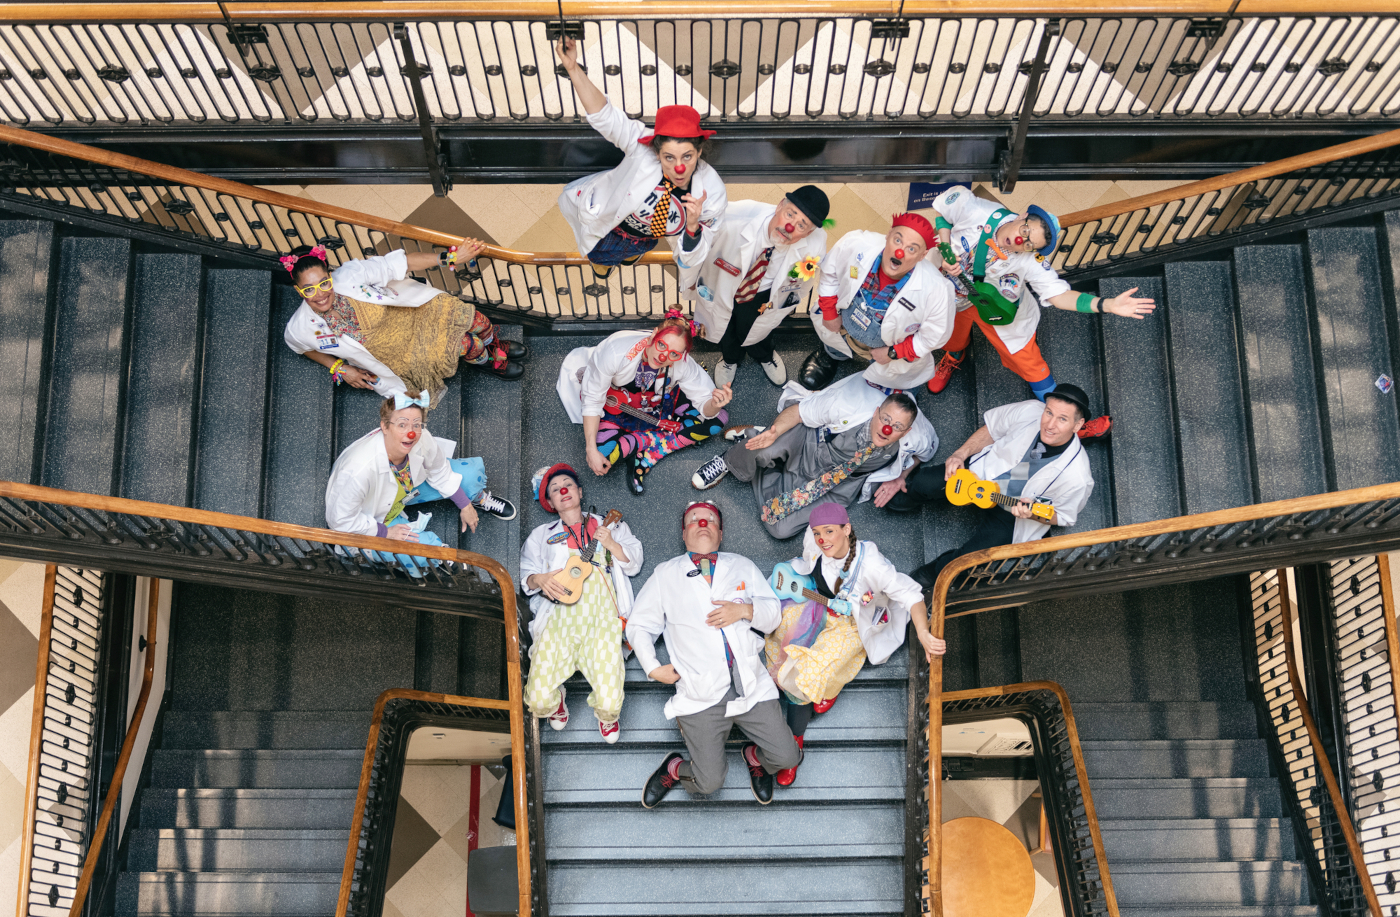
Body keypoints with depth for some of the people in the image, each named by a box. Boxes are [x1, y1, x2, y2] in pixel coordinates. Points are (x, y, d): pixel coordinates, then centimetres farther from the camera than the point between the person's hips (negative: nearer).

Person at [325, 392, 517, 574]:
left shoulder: (422, 439, -27)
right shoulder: (360, 470, -44)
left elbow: (439, 472, -2)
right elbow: (340, 520, -30)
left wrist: (465, 506, 4)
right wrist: (385, 532, -25)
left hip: (404, 492, 6)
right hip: (368, 522, -6)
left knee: (471, 471, -2)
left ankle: (480, 498, 35)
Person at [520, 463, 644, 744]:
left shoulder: (610, 526, 22)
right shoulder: (542, 535, 22)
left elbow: (634, 564, 16)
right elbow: (526, 574, 13)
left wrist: (611, 544, -1)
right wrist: (540, 580, -9)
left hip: (601, 617, -1)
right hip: (559, 616, 1)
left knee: (609, 704, -16)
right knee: (538, 701, -14)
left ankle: (605, 715, 23)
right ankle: (557, 698, 24)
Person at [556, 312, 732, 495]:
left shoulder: (683, 363, -26)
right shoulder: (616, 352, -35)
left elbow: (705, 406, -20)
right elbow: (592, 402, -26)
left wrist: (714, 405, -46)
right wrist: (592, 450, -31)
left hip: (659, 406, 4)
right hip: (614, 409, -4)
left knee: (719, 417, -13)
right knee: (601, 454, -33)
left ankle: (644, 455, -14)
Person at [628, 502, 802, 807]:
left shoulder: (742, 566, 16)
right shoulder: (666, 574, 11)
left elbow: (773, 613, 11)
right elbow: (638, 626, 14)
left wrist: (745, 610, -9)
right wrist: (653, 667, 1)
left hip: (752, 687, 2)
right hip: (701, 698, -2)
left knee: (787, 757, -6)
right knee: (709, 783, -10)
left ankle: (755, 756, 27)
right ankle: (676, 769, 23)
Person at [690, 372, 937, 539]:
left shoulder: (912, 443, -25)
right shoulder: (850, 405, -31)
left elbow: (923, 453, 3)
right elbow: (798, 411, -18)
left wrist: (897, 479, -3)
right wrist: (775, 431, -35)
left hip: (838, 486, 2)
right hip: (809, 445, -2)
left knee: (780, 528, -16)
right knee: (767, 450, -38)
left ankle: (762, 475, 13)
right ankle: (729, 462, -1)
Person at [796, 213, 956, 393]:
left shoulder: (937, 290, -42)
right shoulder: (855, 245, -37)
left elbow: (935, 335, -22)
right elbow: (829, 271, -12)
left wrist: (892, 353, -18)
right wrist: (830, 312, -6)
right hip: (844, 327, 2)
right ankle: (831, 355, 70)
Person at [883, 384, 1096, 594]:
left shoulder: (1076, 476, -31)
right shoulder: (1029, 411, -24)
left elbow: (1063, 516, -12)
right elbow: (991, 429, -2)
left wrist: (1032, 514, -32)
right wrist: (960, 454, -13)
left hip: (1011, 511, -2)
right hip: (982, 472, 2)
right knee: (924, 483, -19)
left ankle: (933, 572, 15)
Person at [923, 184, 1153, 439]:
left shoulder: (1031, 261, -34)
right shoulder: (974, 210, -33)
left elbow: (1058, 294, -39)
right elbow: (940, 209, -14)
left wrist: (1107, 305, -52)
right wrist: (945, 249, -25)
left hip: (996, 309, -1)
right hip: (952, 296, 1)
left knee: (1029, 362, 5)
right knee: (953, 341, 27)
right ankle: (954, 358, 67)